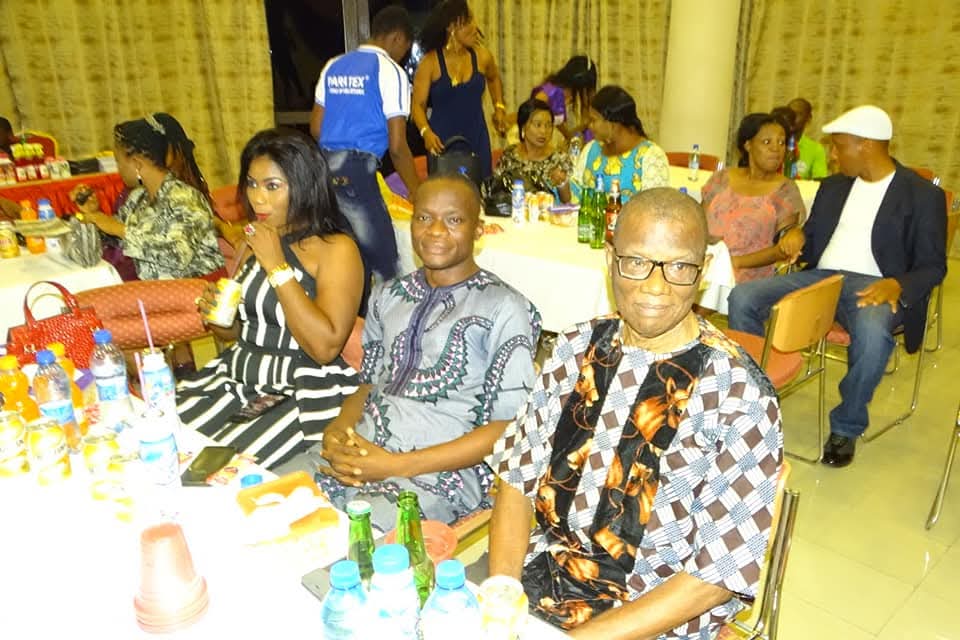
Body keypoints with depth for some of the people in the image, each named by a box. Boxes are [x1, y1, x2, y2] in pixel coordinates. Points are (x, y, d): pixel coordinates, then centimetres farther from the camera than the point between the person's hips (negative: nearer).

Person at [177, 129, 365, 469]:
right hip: (237, 377, 7)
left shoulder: (337, 248, -9)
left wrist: (277, 266, -17)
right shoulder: (256, 243, 13)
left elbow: (325, 347, -22)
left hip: (306, 394, -7)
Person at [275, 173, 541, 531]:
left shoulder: (505, 310, -3)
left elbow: (505, 430, -7)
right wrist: (338, 429, -3)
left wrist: (395, 466, -13)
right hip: (357, 450, 6)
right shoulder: (390, 297, 16)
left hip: (440, 470, -6)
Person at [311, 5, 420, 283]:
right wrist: (417, 194, 0)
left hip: (323, 170, 8)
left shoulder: (333, 66, 16)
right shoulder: (390, 71, -4)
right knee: (383, 266, -1)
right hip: (357, 172, -7)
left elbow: (315, 129, 18)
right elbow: (397, 146, -9)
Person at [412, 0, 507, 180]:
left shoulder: (481, 56, 3)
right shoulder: (430, 62, -7)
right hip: (443, 142, -3)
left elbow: (494, 78, 26)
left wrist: (499, 107, 15)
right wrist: (426, 132, -25)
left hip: (476, 139, 3)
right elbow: (418, 105, -7)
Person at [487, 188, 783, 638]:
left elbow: (719, 573, -13)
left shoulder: (738, 395, -15)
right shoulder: (577, 349, -1)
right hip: (536, 575, 5)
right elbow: (517, 476, 2)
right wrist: (501, 591, -11)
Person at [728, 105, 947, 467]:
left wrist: (897, 285, -23)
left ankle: (847, 427, -16)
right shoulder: (833, 187, 18)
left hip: (871, 285, -5)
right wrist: (798, 236, -1)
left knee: (873, 330, -40)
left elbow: (933, 266, -1)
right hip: (820, 277, 5)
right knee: (742, 297, -19)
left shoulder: (923, 195, 2)